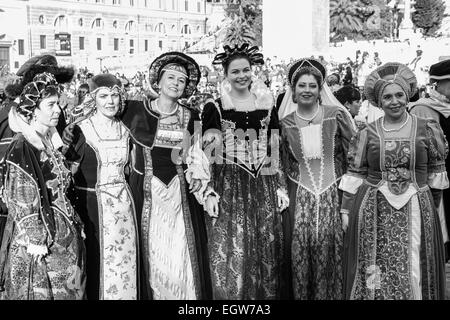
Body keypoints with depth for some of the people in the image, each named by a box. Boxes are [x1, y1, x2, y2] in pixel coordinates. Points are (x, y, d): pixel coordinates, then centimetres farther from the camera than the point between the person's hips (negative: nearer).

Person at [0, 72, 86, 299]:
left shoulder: (50, 141, 7)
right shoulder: (22, 148, -18)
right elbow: (22, 205, -18)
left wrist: (75, 223, 14)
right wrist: (36, 244, -17)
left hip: (63, 237, 8)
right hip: (38, 241, -8)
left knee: (67, 290, 14)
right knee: (41, 291, 5)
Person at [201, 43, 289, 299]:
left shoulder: (267, 104, 9)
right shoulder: (215, 107, 0)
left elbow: (275, 150, 11)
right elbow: (207, 150, -2)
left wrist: (280, 187, 7)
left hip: (263, 185, 3)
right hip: (228, 185, -3)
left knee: (266, 252, 7)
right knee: (230, 253, -2)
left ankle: (266, 294, 20)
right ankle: (230, 294, 12)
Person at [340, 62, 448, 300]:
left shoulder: (427, 130, 3)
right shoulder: (367, 135, 2)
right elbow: (354, 175, 4)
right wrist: (346, 210, 2)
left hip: (415, 209, 0)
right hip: (374, 212, 0)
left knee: (413, 271, 2)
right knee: (374, 272, 3)